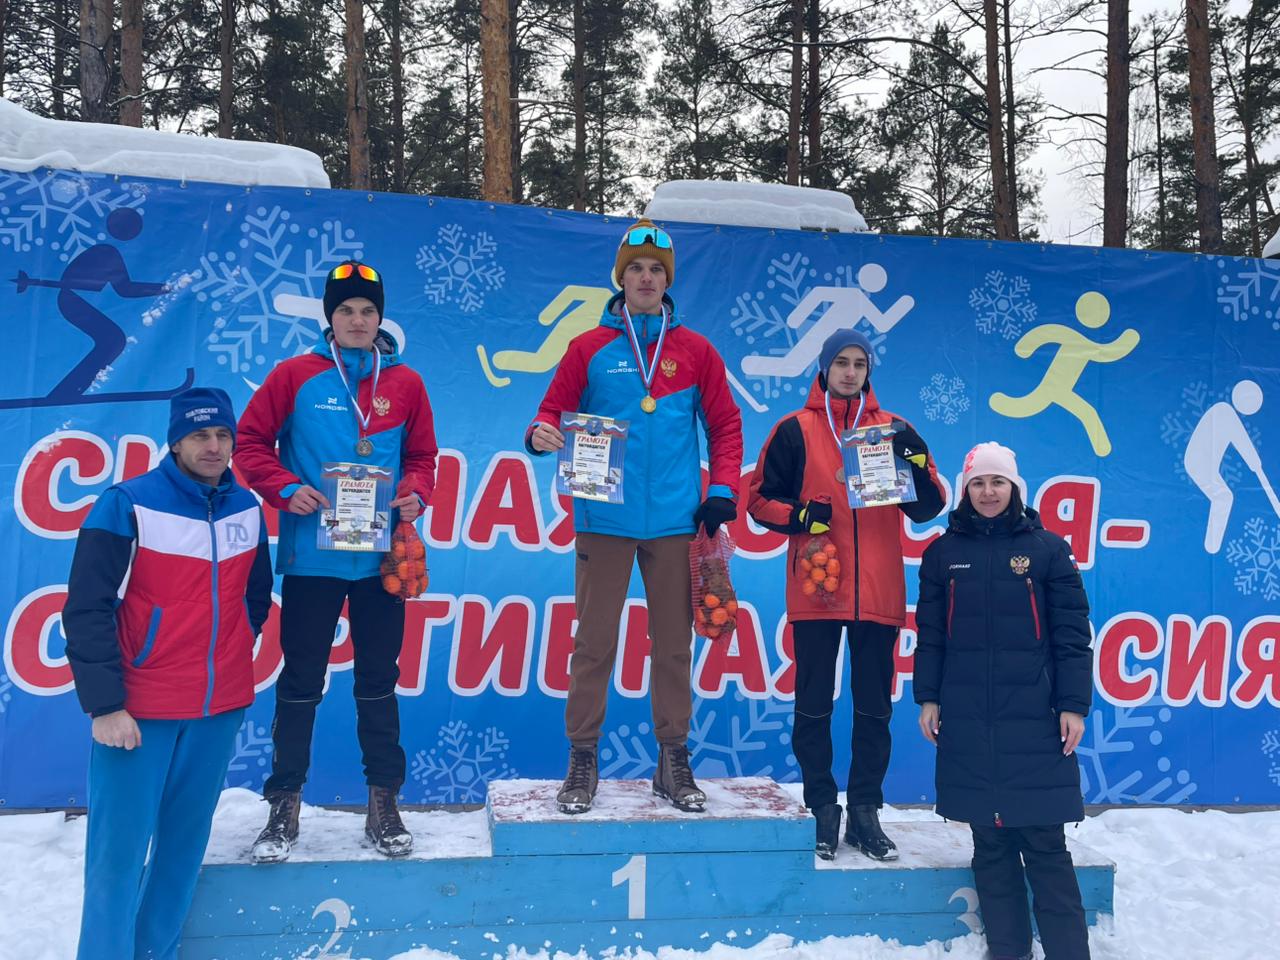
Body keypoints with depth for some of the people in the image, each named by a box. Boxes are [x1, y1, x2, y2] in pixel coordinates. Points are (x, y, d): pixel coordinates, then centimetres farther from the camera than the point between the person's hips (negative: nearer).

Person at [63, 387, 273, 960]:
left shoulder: (247, 509, 5)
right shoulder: (127, 506, -11)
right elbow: (86, 611, -12)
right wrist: (104, 706, -15)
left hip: (220, 708, 5)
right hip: (137, 709, -4)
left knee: (185, 841, 13)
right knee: (119, 849, 0)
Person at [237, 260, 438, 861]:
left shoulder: (406, 384, 7)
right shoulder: (295, 376, 1)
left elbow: (422, 456, 13)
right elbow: (250, 441, 2)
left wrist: (415, 493, -7)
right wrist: (287, 489, -12)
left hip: (381, 558, 2)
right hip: (311, 557, -2)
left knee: (379, 680, 10)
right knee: (301, 682, 6)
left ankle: (384, 803, 20)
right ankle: (284, 805, 18)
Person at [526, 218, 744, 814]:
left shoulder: (696, 352, 9)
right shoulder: (589, 348, 5)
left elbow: (724, 425, 12)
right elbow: (554, 409, 6)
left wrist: (722, 489, 1)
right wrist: (541, 434, -16)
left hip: (674, 520, 1)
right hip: (604, 519, -1)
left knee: (673, 643, 7)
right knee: (594, 642, 2)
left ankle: (673, 762, 19)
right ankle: (582, 760, 14)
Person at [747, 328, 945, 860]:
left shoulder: (891, 428, 10)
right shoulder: (795, 429, 4)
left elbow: (928, 507, 7)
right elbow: (760, 497, 5)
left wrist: (915, 459, -11)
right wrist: (799, 517, -13)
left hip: (878, 592, 2)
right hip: (816, 591, -2)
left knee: (874, 706, 7)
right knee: (814, 703, 3)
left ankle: (865, 811, 18)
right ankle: (822, 809, 15)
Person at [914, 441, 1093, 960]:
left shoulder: (1047, 548, 3)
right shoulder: (943, 552, 8)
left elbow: (1071, 634, 0)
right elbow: (930, 633, 10)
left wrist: (1073, 705, -6)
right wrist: (928, 697, 3)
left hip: (1034, 718, -2)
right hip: (967, 721, 2)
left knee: (1044, 844, -2)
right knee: (989, 843, 7)